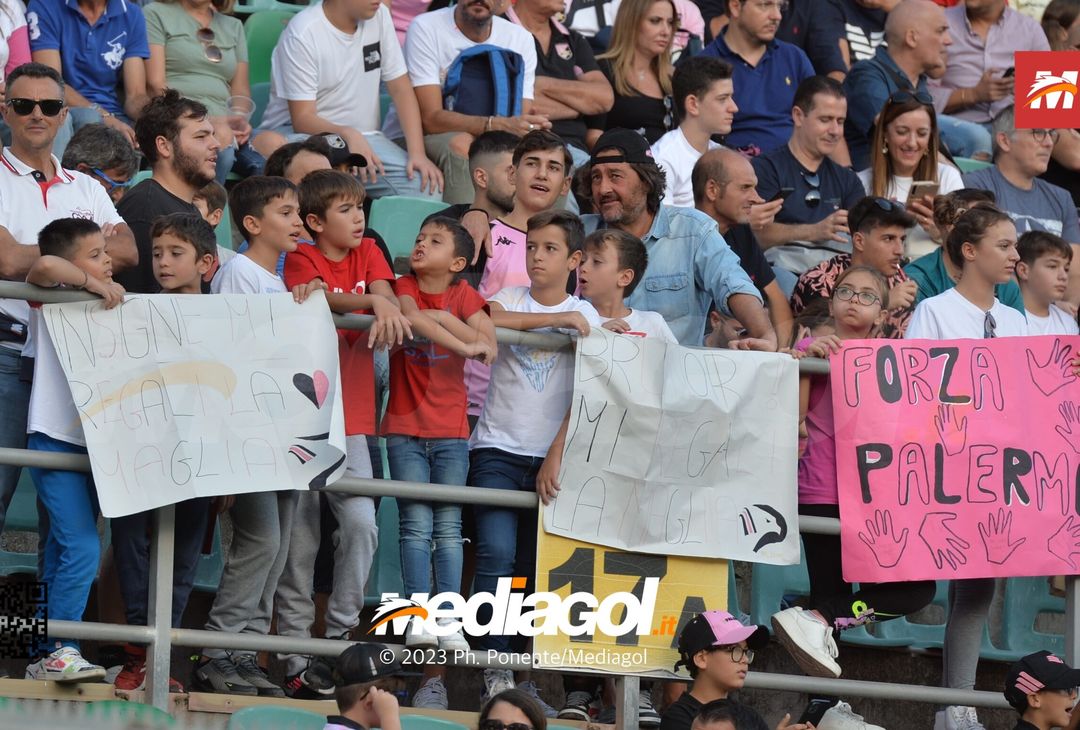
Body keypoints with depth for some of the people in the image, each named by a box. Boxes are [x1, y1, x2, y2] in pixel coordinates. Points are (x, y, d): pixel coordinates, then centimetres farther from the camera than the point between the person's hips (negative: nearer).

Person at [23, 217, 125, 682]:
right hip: (55, 441, -8)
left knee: (62, 556, 10)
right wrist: (94, 284, -17)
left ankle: (45, 656, 15)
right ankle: (58, 652, -13)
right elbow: (45, 266, -26)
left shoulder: (106, 308, 16)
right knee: (82, 547, -16)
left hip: (92, 444, 8)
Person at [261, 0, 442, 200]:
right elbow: (302, 119, -18)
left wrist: (417, 153, -12)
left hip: (361, 138, 5)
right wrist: (348, 136, -39)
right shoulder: (303, 34, -15)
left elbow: (401, 88, 2)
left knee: (426, 185, -23)